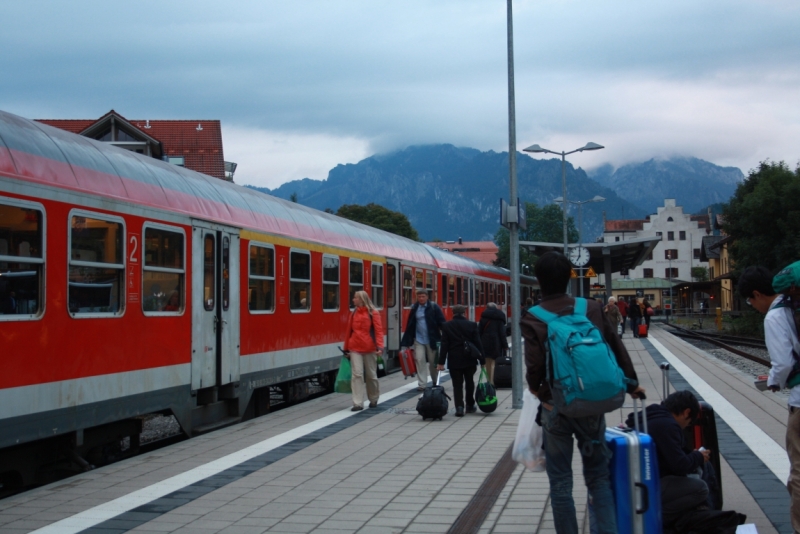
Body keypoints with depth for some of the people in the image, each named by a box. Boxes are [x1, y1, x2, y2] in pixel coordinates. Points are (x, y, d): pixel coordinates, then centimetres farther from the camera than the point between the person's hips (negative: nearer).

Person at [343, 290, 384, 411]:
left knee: (371, 375, 10)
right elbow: (349, 331, 13)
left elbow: (378, 330, -9)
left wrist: (380, 346, -20)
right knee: (357, 374, -7)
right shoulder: (353, 314, 8)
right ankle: (358, 403, -7)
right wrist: (346, 348, 15)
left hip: (369, 349, -3)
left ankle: (373, 400, 29)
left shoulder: (373, 313, -4)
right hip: (355, 349, 3)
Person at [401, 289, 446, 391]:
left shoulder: (434, 307, -5)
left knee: (433, 361, 8)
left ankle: (435, 382, 26)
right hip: (419, 340, 2)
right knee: (420, 360, -4)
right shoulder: (414, 308, 5)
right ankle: (421, 383, -1)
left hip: (431, 340, -2)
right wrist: (407, 340, 4)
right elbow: (410, 325, 6)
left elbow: (441, 322, -6)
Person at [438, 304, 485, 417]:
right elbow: (478, 343, -2)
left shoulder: (447, 326, -4)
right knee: (469, 382, 18)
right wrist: (482, 359, 4)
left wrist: (441, 362, -5)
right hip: (469, 360, 1)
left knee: (457, 385, 2)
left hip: (454, 360, -1)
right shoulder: (472, 325, -2)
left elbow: (444, 345, -6)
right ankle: (470, 406, 26)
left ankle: (459, 407, -12)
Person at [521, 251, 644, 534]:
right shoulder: (593, 308, -1)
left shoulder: (533, 320, -10)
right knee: (599, 476, 12)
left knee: (560, 482, 8)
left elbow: (535, 367, -15)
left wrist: (536, 388, 7)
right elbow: (617, 348, 4)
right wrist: (631, 383, 18)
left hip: (557, 406, -3)